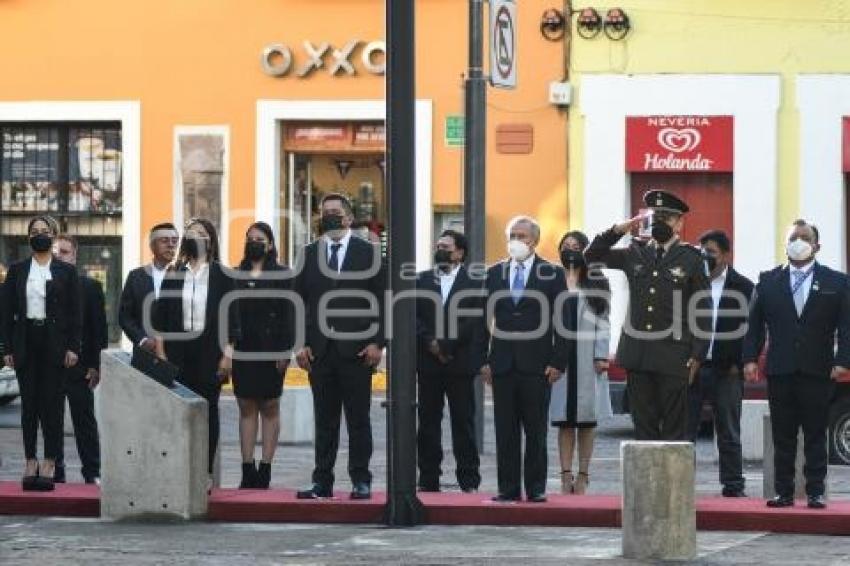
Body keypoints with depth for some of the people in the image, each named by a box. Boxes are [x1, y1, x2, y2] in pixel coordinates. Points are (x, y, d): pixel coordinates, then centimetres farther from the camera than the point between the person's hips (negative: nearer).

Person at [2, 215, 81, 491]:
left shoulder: (66, 271, 5)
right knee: (29, 403, 3)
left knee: (52, 403, -3)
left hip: (54, 342, -2)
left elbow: (75, 313, 3)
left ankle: (49, 463, 1)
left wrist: (72, 347, -5)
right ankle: (31, 461, 9)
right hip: (26, 342, 2)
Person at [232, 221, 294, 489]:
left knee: (270, 408, 2)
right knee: (246, 408, 4)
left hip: (269, 350, -3)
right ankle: (248, 469, 5)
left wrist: (285, 351, -11)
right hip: (242, 351, 3)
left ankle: (265, 469, 3)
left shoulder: (281, 275, 1)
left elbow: (287, 315, -4)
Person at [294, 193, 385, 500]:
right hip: (319, 348, 2)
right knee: (324, 420, 4)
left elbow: (381, 300, 1)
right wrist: (300, 343, 0)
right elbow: (299, 302, 9)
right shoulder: (309, 253, 11)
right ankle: (322, 481, 6)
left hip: (356, 348, -2)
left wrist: (377, 342, -6)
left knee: (358, 418, 1)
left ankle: (361, 480, 5)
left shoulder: (369, 253, 4)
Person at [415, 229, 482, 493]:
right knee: (428, 422, 4)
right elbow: (413, 316, 5)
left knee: (463, 422, 0)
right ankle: (428, 479, 8)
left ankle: (469, 480, 2)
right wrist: (430, 342, -10)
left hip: (460, 362, -3)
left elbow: (474, 320, -6)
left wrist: (445, 344, -13)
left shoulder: (473, 282, 2)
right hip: (428, 362, 3)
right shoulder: (421, 280, 12)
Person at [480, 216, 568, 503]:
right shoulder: (494, 273, 11)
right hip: (503, 362, 2)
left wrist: (558, 362, -7)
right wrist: (483, 360, 3)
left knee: (536, 430, 1)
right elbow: (485, 319, 11)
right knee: (505, 430, 2)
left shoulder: (552, 274, 3)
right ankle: (508, 488, 6)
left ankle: (536, 488, 6)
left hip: (536, 364, -2)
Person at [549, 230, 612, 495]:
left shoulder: (597, 283, 6)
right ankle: (566, 474, 4)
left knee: (587, 418, 2)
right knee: (564, 419, 2)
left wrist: (601, 356, -7)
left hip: (587, 356, -1)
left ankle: (583, 475, 6)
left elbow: (603, 322, 2)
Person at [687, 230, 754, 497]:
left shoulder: (742, 286, 3)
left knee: (729, 433, 5)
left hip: (727, 371, -1)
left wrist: (740, 364, -3)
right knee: (684, 430, 1)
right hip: (691, 367, 1)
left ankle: (733, 485, 11)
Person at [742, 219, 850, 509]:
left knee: (815, 436, 1)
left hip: (817, 373, -2)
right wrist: (751, 358, -1)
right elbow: (755, 324, 8)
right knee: (783, 436, 4)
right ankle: (784, 492, 8)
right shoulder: (768, 281, 9)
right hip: (780, 371, 2)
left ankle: (815, 493, 5)